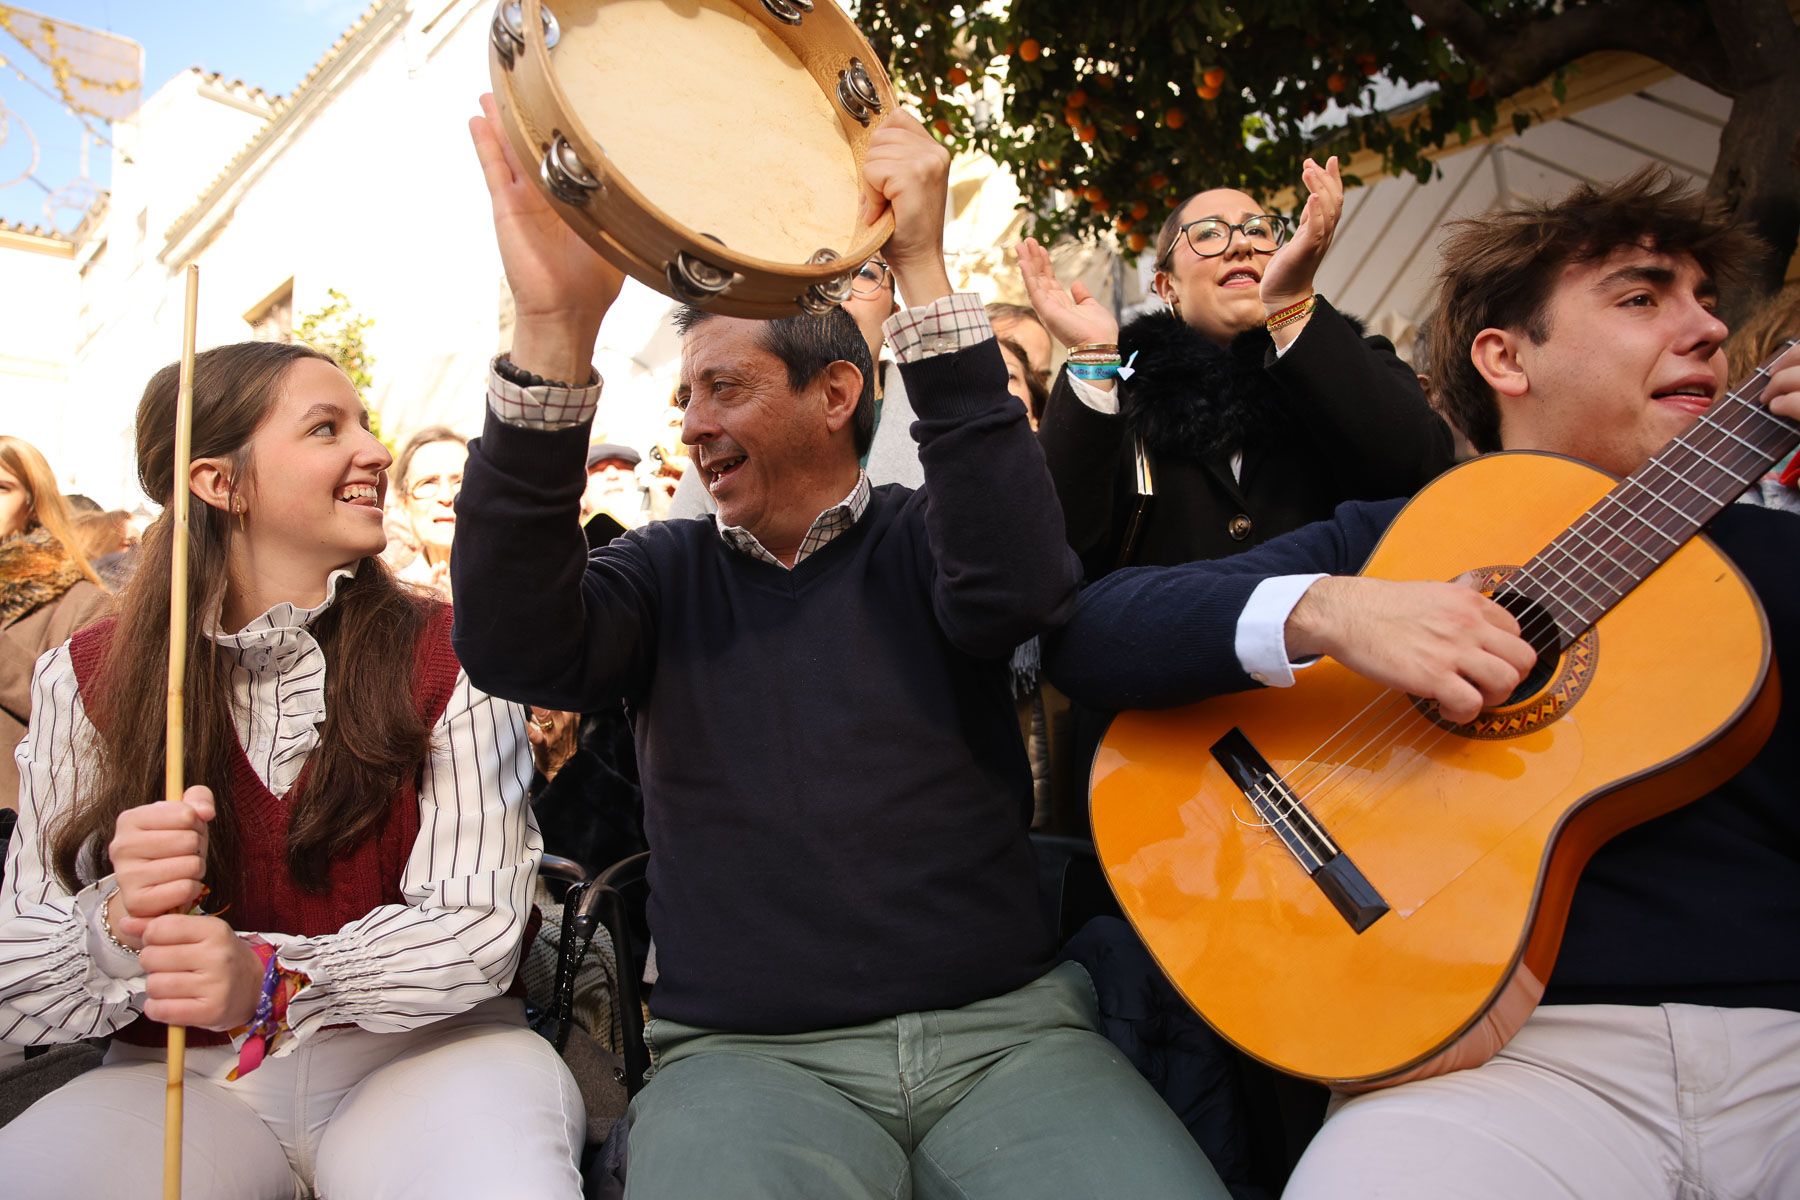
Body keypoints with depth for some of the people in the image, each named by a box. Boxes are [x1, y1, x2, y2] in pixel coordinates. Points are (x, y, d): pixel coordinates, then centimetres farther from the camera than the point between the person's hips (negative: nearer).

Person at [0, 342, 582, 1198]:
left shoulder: (449, 658, -2)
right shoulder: (87, 680, 2)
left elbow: (478, 925, -10)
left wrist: (267, 982, -26)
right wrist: (124, 924, -22)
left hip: (418, 1054, -1)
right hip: (182, 1081, 2)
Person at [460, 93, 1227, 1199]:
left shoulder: (917, 540, 6)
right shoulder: (673, 569, 9)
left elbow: (1017, 588, -18)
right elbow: (518, 648, -10)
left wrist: (923, 268, -19)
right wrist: (555, 331, -22)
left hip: (1005, 1028, 0)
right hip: (746, 1054, 0)